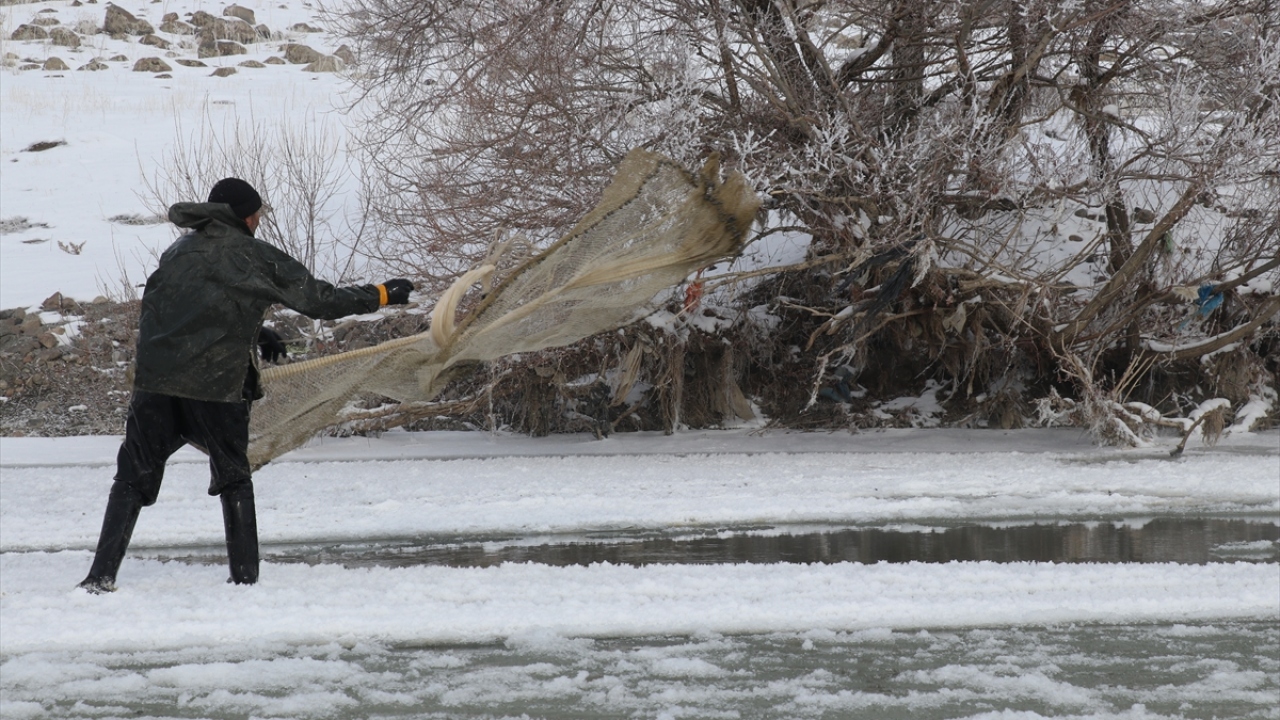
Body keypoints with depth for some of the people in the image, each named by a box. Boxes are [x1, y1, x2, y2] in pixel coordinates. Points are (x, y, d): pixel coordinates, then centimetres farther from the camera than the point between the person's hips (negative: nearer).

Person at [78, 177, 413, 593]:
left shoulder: (180, 251, 16)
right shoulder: (258, 259, 3)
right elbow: (320, 301, 6)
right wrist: (383, 295, 16)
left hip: (155, 382, 3)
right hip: (217, 387, -3)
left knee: (133, 480, 8)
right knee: (233, 481, 16)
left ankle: (100, 578, -2)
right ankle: (245, 577, 13)